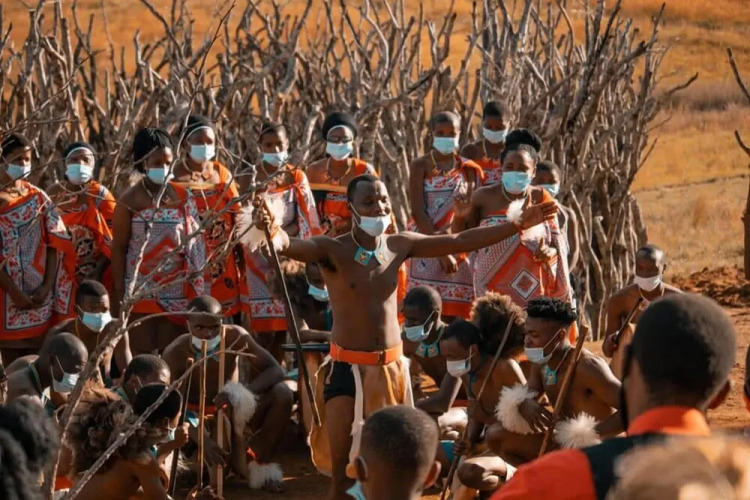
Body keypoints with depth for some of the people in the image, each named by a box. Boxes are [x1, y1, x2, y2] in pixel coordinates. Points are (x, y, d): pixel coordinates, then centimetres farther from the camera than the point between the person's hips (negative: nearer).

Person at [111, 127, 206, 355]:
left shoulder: (182, 197, 5)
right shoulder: (130, 201, -4)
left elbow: (194, 244, 9)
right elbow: (119, 249, -2)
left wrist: (196, 290, 3)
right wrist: (119, 292, -7)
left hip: (176, 292, 3)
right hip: (141, 291, -3)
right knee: (141, 355, -1)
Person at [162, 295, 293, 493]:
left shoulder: (235, 337, -20)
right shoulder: (175, 353, -24)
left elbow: (276, 371, -21)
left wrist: (244, 392, -41)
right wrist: (202, 439, -44)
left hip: (232, 411, 1)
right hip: (195, 419, -1)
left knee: (282, 393, -24)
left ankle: (259, 461, -7)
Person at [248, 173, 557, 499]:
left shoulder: (399, 246, 3)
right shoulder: (333, 250, -13)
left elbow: (461, 241, 9)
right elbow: (290, 245, -32)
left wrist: (518, 225, 8)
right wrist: (271, 230, -56)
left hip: (391, 367, 5)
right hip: (347, 367, -5)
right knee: (342, 470, -5)